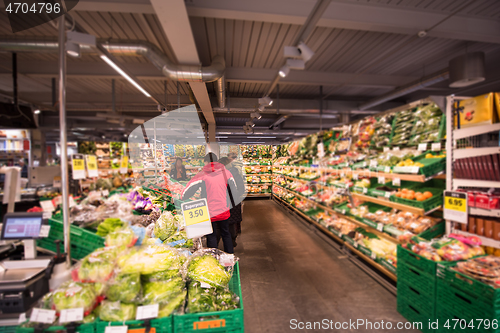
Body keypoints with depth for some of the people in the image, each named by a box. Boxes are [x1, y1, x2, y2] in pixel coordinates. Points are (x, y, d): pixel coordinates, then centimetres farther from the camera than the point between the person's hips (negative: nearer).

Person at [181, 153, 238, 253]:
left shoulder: (202, 174, -10)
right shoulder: (225, 172, 0)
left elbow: (188, 191, -11)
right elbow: (234, 189, 8)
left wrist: (183, 197, 10)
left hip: (210, 212, -3)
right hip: (224, 211, 4)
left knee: (211, 237, 13)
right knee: (226, 234, 21)